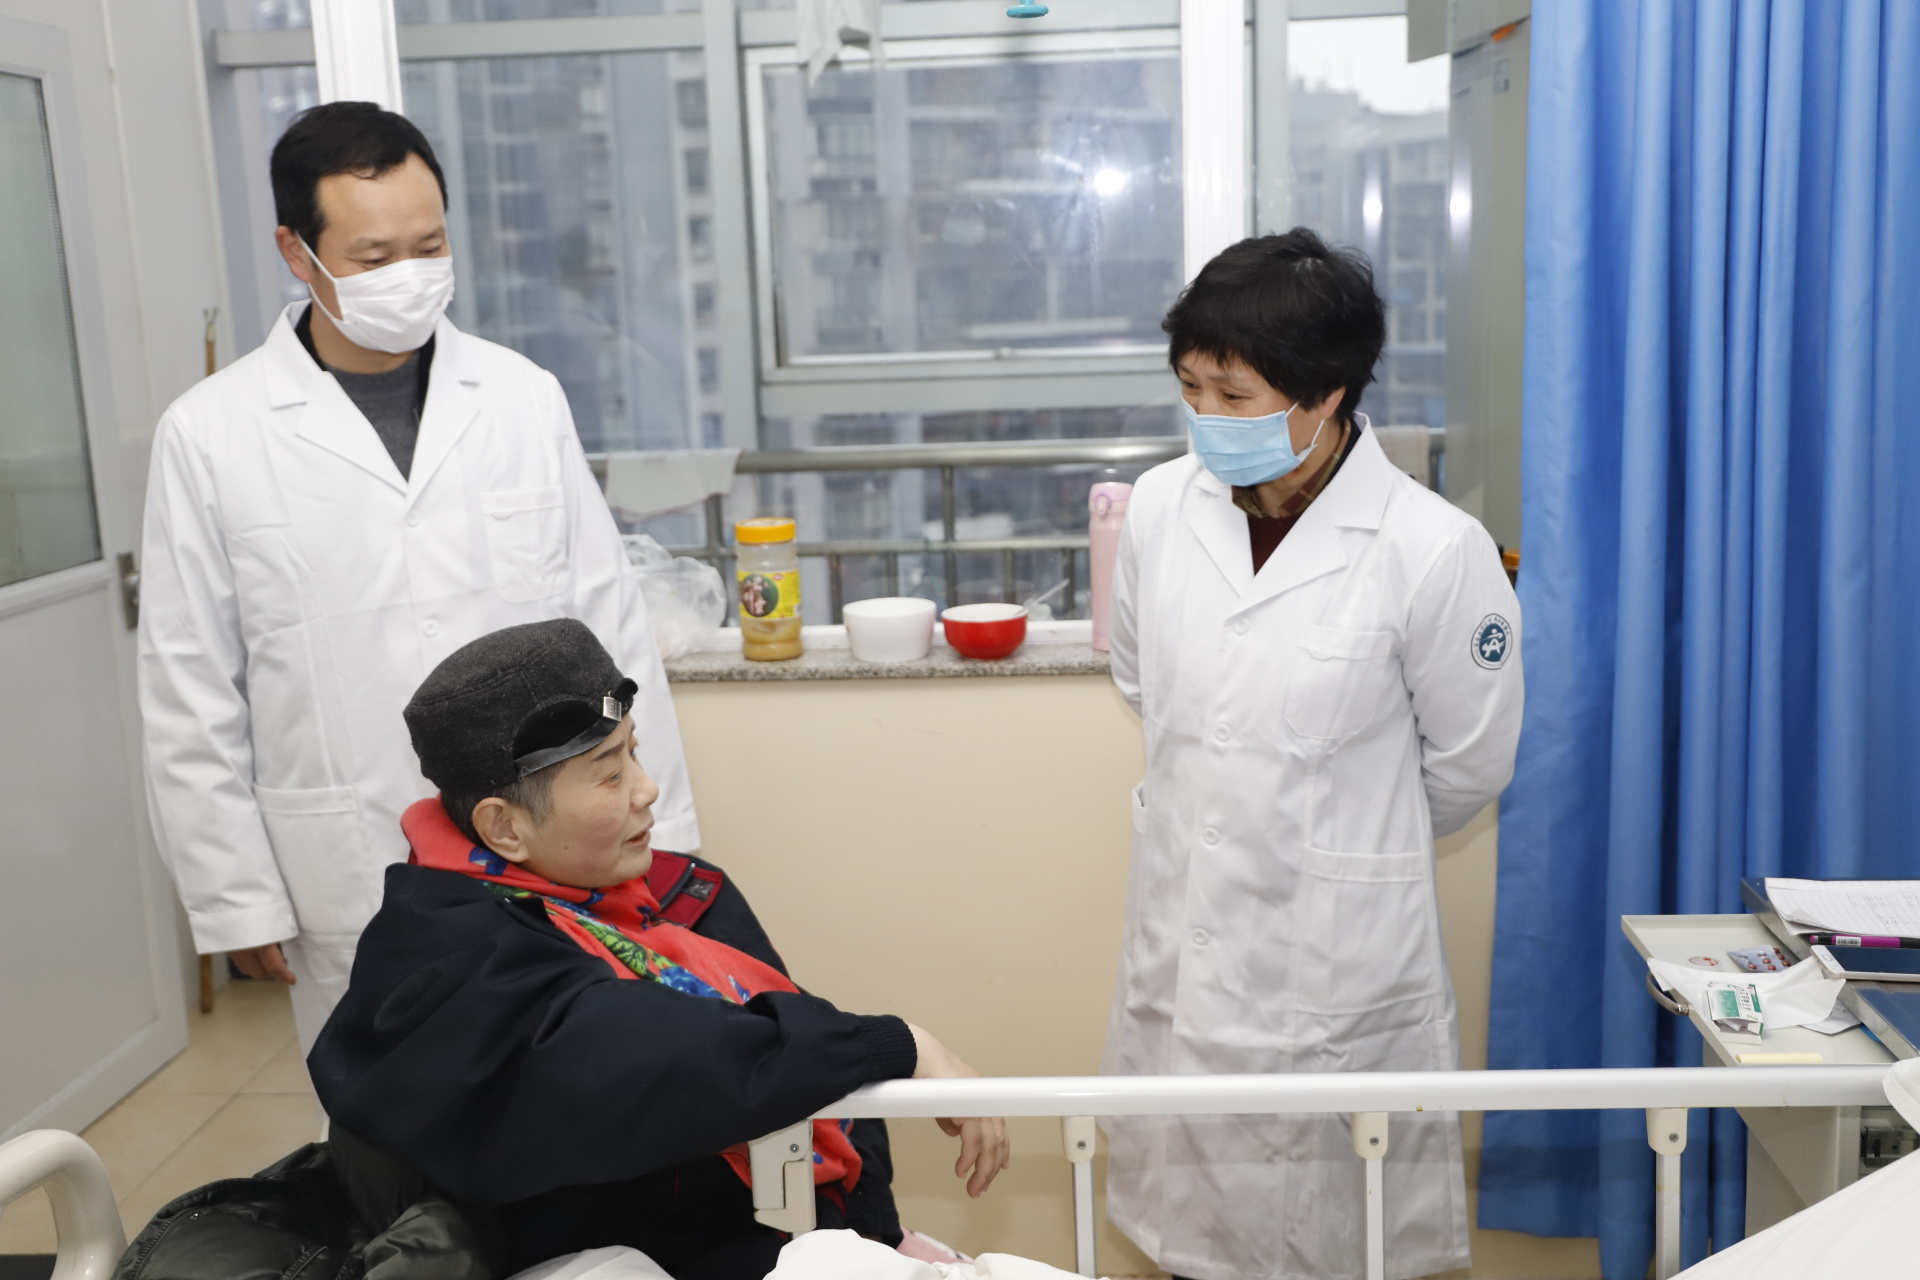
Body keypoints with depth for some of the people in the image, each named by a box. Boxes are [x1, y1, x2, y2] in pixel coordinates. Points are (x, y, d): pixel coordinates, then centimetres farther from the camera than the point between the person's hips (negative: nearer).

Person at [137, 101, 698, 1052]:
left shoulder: (524, 396, 2)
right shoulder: (208, 436, -2)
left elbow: (609, 622, 5)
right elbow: (193, 702, 1)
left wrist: (658, 825, 5)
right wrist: (235, 898, 0)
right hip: (355, 891, -1)